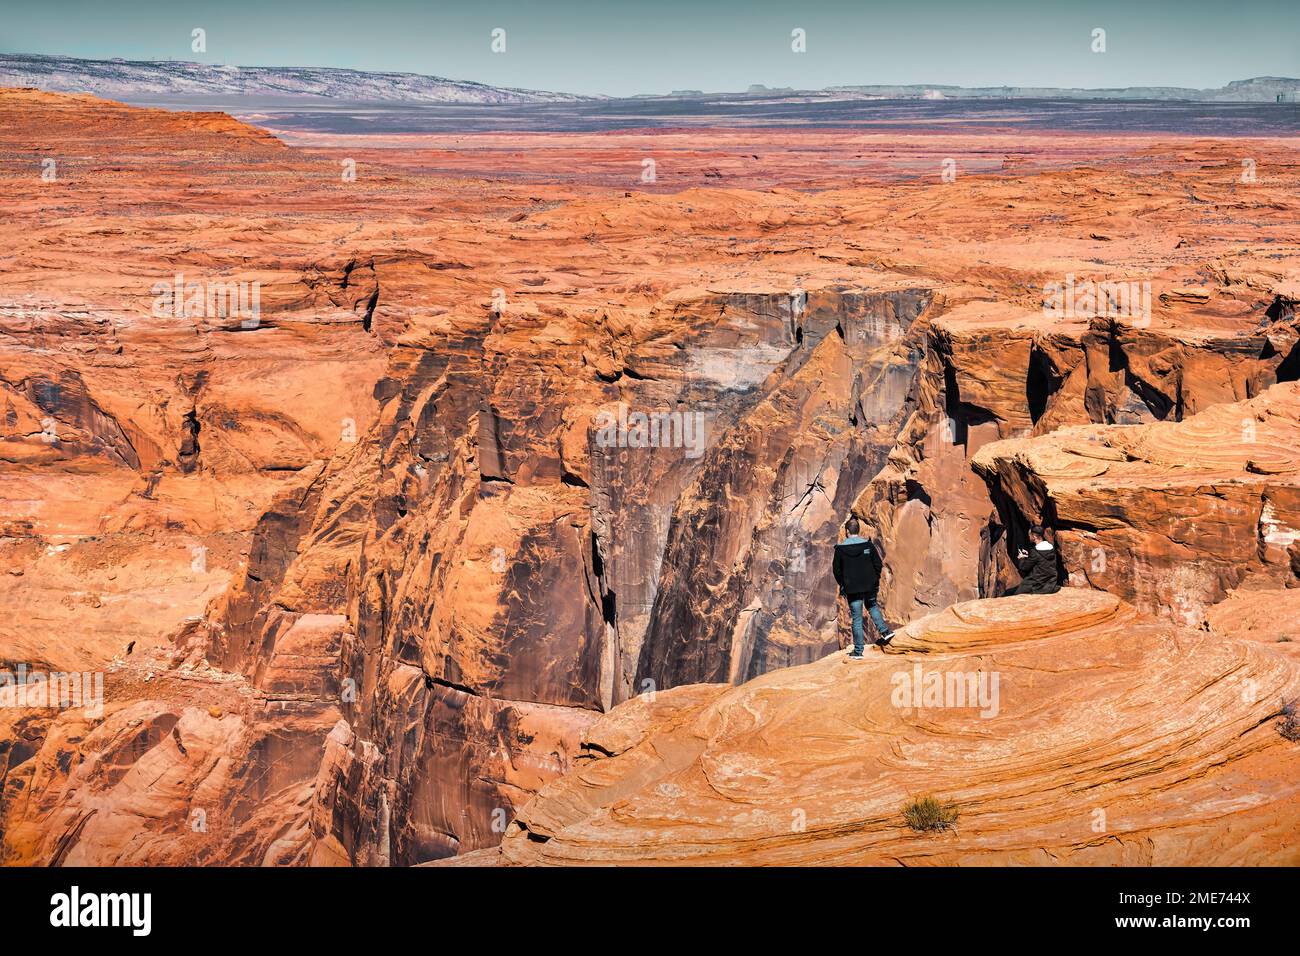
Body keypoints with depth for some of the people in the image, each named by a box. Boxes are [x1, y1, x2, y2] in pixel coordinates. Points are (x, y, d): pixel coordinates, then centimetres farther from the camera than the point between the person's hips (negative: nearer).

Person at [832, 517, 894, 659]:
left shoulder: (841, 549, -6)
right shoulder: (868, 545, -1)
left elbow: (836, 570, -1)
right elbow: (877, 563, 1)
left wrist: (842, 585, 12)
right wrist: (875, 579, 14)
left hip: (852, 589, -2)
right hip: (870, 586, 2)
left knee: (857, 618, 3)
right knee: (872, 605, 31)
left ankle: (858, 651, 6)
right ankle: (884, 630, 16)